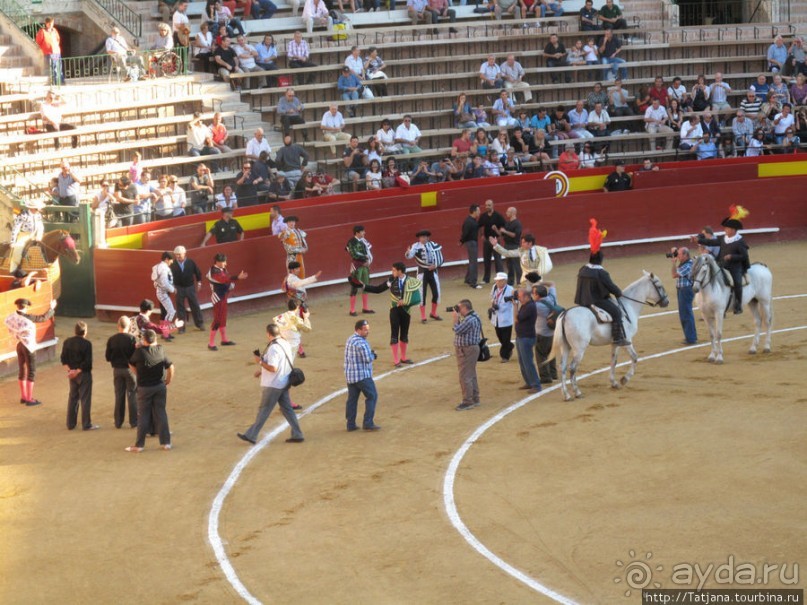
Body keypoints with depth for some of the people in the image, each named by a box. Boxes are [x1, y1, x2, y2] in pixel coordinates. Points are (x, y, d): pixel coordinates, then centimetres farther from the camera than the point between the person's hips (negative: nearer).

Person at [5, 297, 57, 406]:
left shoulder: (12, 318, -5)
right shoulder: (28, 317, -22)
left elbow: (11, 332, 5)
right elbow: (43, 318, -13)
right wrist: (51, 308, 2)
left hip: (19, 345, 7)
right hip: (29, 346, -7)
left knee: (22, 371, 17)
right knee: (31, 372, 0)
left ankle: (23, 397, 25)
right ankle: (29, 399, 0)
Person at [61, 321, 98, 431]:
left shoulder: (67, 342, 1)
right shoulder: (87, 344, -17)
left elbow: (63, 359, 1)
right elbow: (87, 362, -20)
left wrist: (69, 370, -6)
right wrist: (78, 371, -13)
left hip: (72, 374, 6)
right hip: (84, 374, -6)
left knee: (72, 398, 15)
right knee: (85, 399, 3)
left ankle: (71, 424, 20)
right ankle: (86, 425, 8)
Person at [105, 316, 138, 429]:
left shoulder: (112, 339, -5)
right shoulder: (131, 338, -15)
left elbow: (107, 357, -1)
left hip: (117, 370, 3)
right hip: (130, 368, -3)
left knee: (119, 396, 13)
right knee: (132, 396, 7)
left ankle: (118, 422, 17)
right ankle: (134, 421, 9)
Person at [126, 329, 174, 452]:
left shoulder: (140, 352, -13)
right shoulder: (161, 350, -4)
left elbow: (131, 364, 3)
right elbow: (170, 367, -1)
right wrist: (168, 381, 11)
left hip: (144, 387, -3)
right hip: (160, 386, 3)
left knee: (143, 416, 4)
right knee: (161, 413, 10)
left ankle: (139, 445, 9)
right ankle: (166, 442, 12)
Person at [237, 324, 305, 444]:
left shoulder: (273, 348, -22)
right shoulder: (285, 344, 8)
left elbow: (273, 368, -27)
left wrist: (260, 362, -15)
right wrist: (262, 371, 20)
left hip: (272, 385, -8)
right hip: (283, 383, 8)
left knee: (264, 410, 0)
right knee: (287, 409, 12)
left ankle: (251, 435, 9)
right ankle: (297, 435, 11)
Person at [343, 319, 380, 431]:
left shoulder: (350, 340, 13)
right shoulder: (361, 342, -18)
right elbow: (368, 358, -22)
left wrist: (372, 355, 5)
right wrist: (372, 355, 0)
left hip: (350, 375, 9)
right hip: (362, 375, -9)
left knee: (352, 399, 10)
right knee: (372, 396, 1)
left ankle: (351, 424, 12)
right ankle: (368, 423, -2)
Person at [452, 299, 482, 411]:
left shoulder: (469, 320, -22)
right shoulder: (473, 317, 12)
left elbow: (457, 330, -20)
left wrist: (455, 319, -8)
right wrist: (458, 319, 7)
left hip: (466, 350, -11)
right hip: (471, 348, 11)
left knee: (465, 376, -7)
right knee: (471, 375, 18)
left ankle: (467, 402, -5)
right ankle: (474, 399, 26)